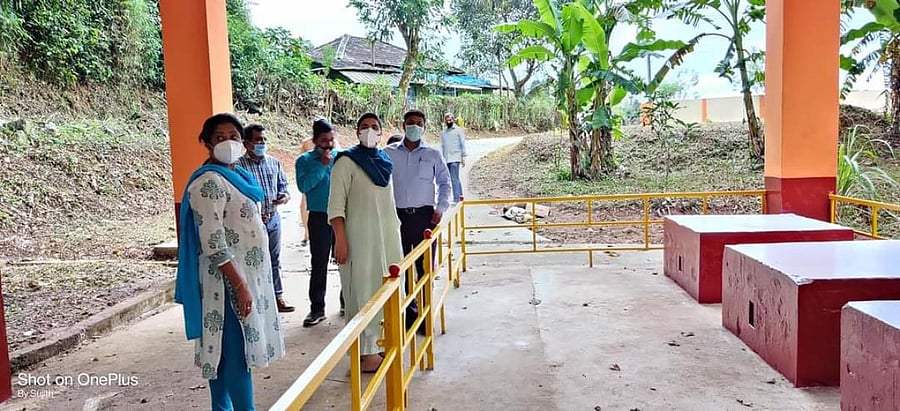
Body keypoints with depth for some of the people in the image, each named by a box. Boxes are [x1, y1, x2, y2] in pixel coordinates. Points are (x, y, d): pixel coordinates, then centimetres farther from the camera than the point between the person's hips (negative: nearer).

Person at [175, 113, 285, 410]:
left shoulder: (238, 174, 12)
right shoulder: (209, 181, -17)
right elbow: (213, 243, -22)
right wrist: (240, 285, -24)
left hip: (248, 272, 9)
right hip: (230, 279, -9)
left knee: (225, 347, 15)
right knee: (238, 350, -5)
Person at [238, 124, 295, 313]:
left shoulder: (274, 162, 7)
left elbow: (283, 185, 14)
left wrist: (285, 196, -9)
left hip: (273, 218, 5)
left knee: (274, 260, 13)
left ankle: (277, 297, 23)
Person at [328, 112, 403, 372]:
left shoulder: (385, 161, 12)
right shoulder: (347, 161, -8)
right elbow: (336, 205, -12)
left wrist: (396, 230, 17)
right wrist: (340, 241, -19)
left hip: (388, 235, 7)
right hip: (360, 238, -7)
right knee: (364, 292, -3)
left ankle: (380, 342, 29)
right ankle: (365, 352, 5)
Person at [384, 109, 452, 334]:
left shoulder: (432, 154, 6)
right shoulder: (389, 153, 5)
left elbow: (444, 182, 12)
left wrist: (441, 208, 2)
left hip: (424, 216, 0)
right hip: (397, 216, 1)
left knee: (425, 267, 0)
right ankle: (407, 313, 16)